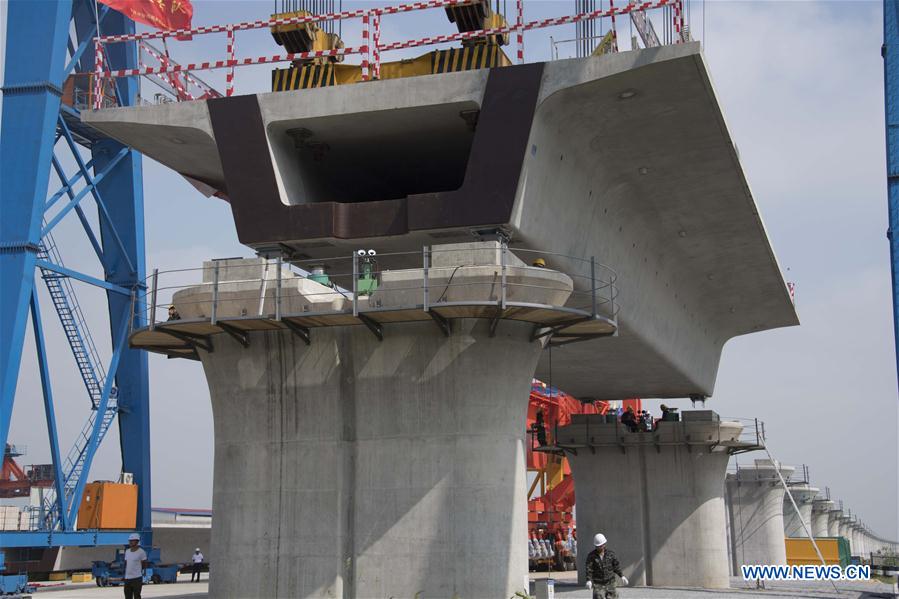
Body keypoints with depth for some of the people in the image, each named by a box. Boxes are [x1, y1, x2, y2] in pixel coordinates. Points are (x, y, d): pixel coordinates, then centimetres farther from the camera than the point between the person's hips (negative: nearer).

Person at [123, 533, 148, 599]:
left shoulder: (141, 552, -8)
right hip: (127, 578, 6)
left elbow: (145, 565, 3)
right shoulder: (127, 551, 11)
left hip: (137, 578, -6)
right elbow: (126, 564, 17)